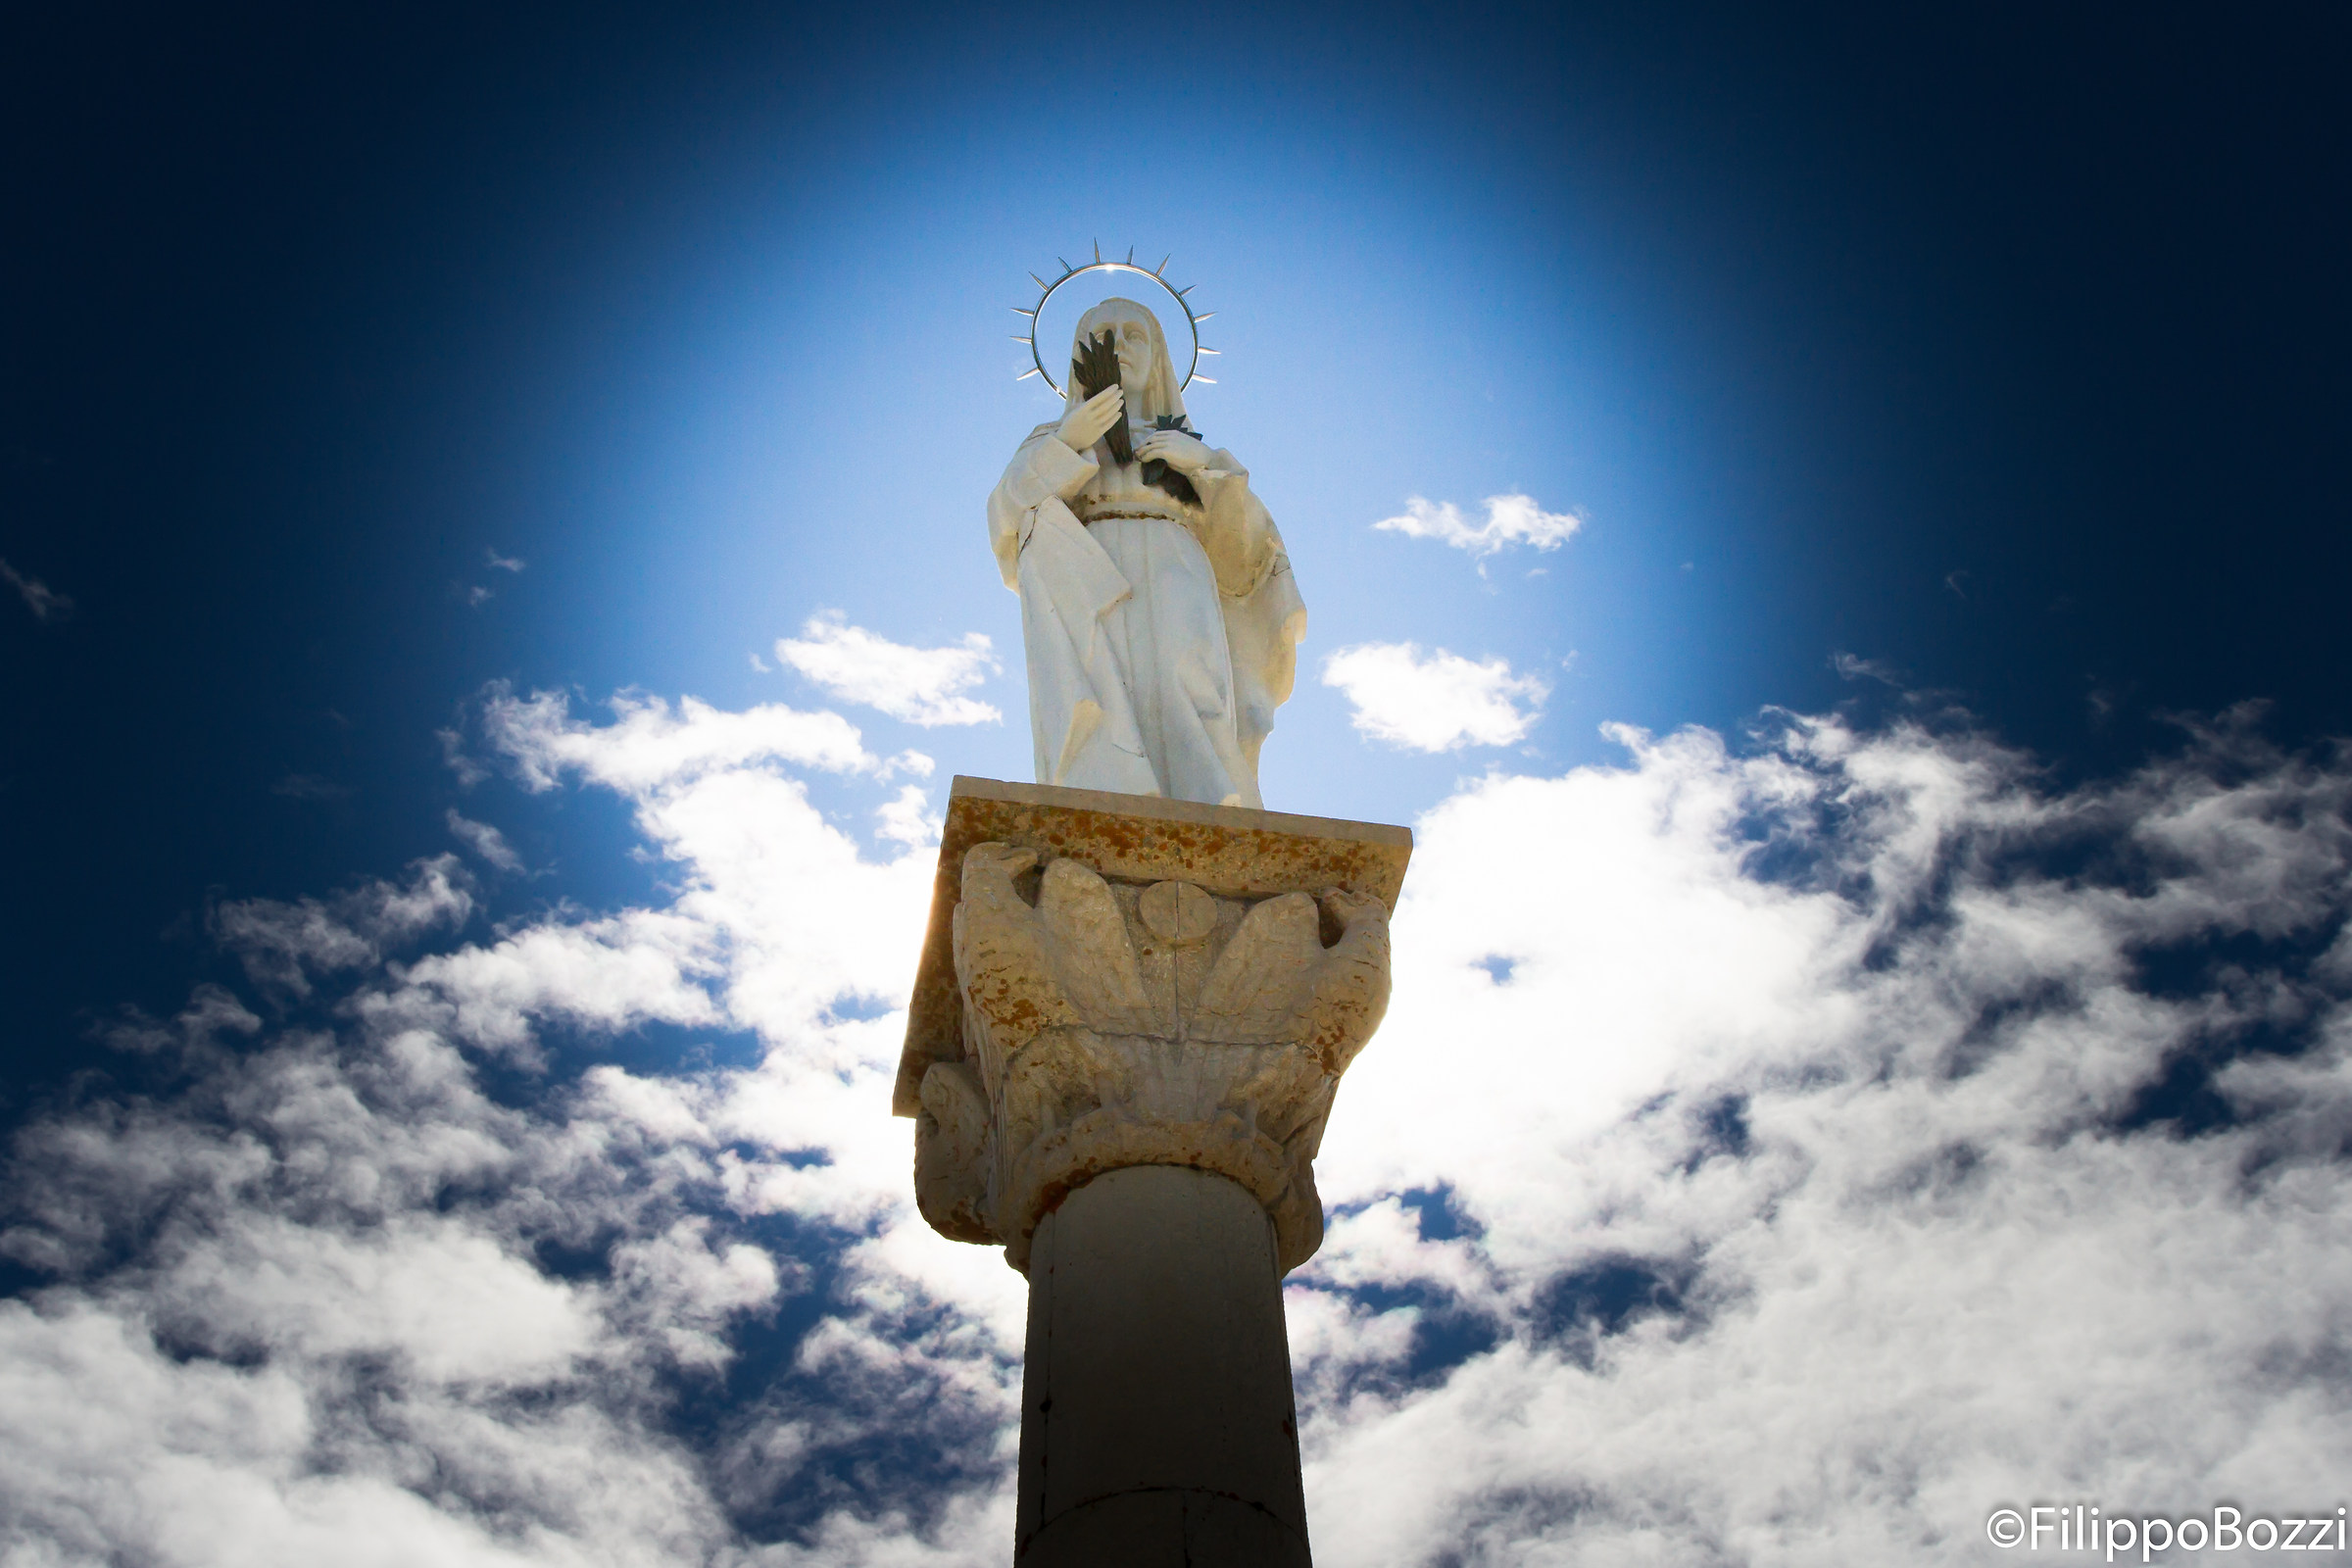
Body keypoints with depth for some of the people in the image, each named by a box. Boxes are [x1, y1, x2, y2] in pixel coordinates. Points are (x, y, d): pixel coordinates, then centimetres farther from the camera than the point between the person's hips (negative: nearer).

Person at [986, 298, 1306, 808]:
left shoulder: (1193, 450, 34)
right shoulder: (1048, 442, 31)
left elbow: (1248, 542, 18)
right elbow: (1011, 513, 10)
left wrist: (1206, 463, 3)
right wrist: (1067, 442, -5)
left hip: (1174, 579, 1)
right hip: (1087, 580, 0)